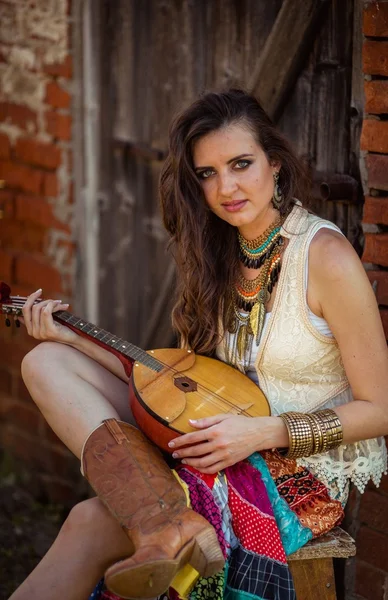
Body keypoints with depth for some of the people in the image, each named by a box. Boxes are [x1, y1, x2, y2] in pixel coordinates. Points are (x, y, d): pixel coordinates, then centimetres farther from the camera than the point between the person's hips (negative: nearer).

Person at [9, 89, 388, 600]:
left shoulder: (326, 257, -15)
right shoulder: (216, 254, 7)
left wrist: (263, 432, -22)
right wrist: (72, 336, 3)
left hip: (302, 471, -8)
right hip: (218, 443, 8)